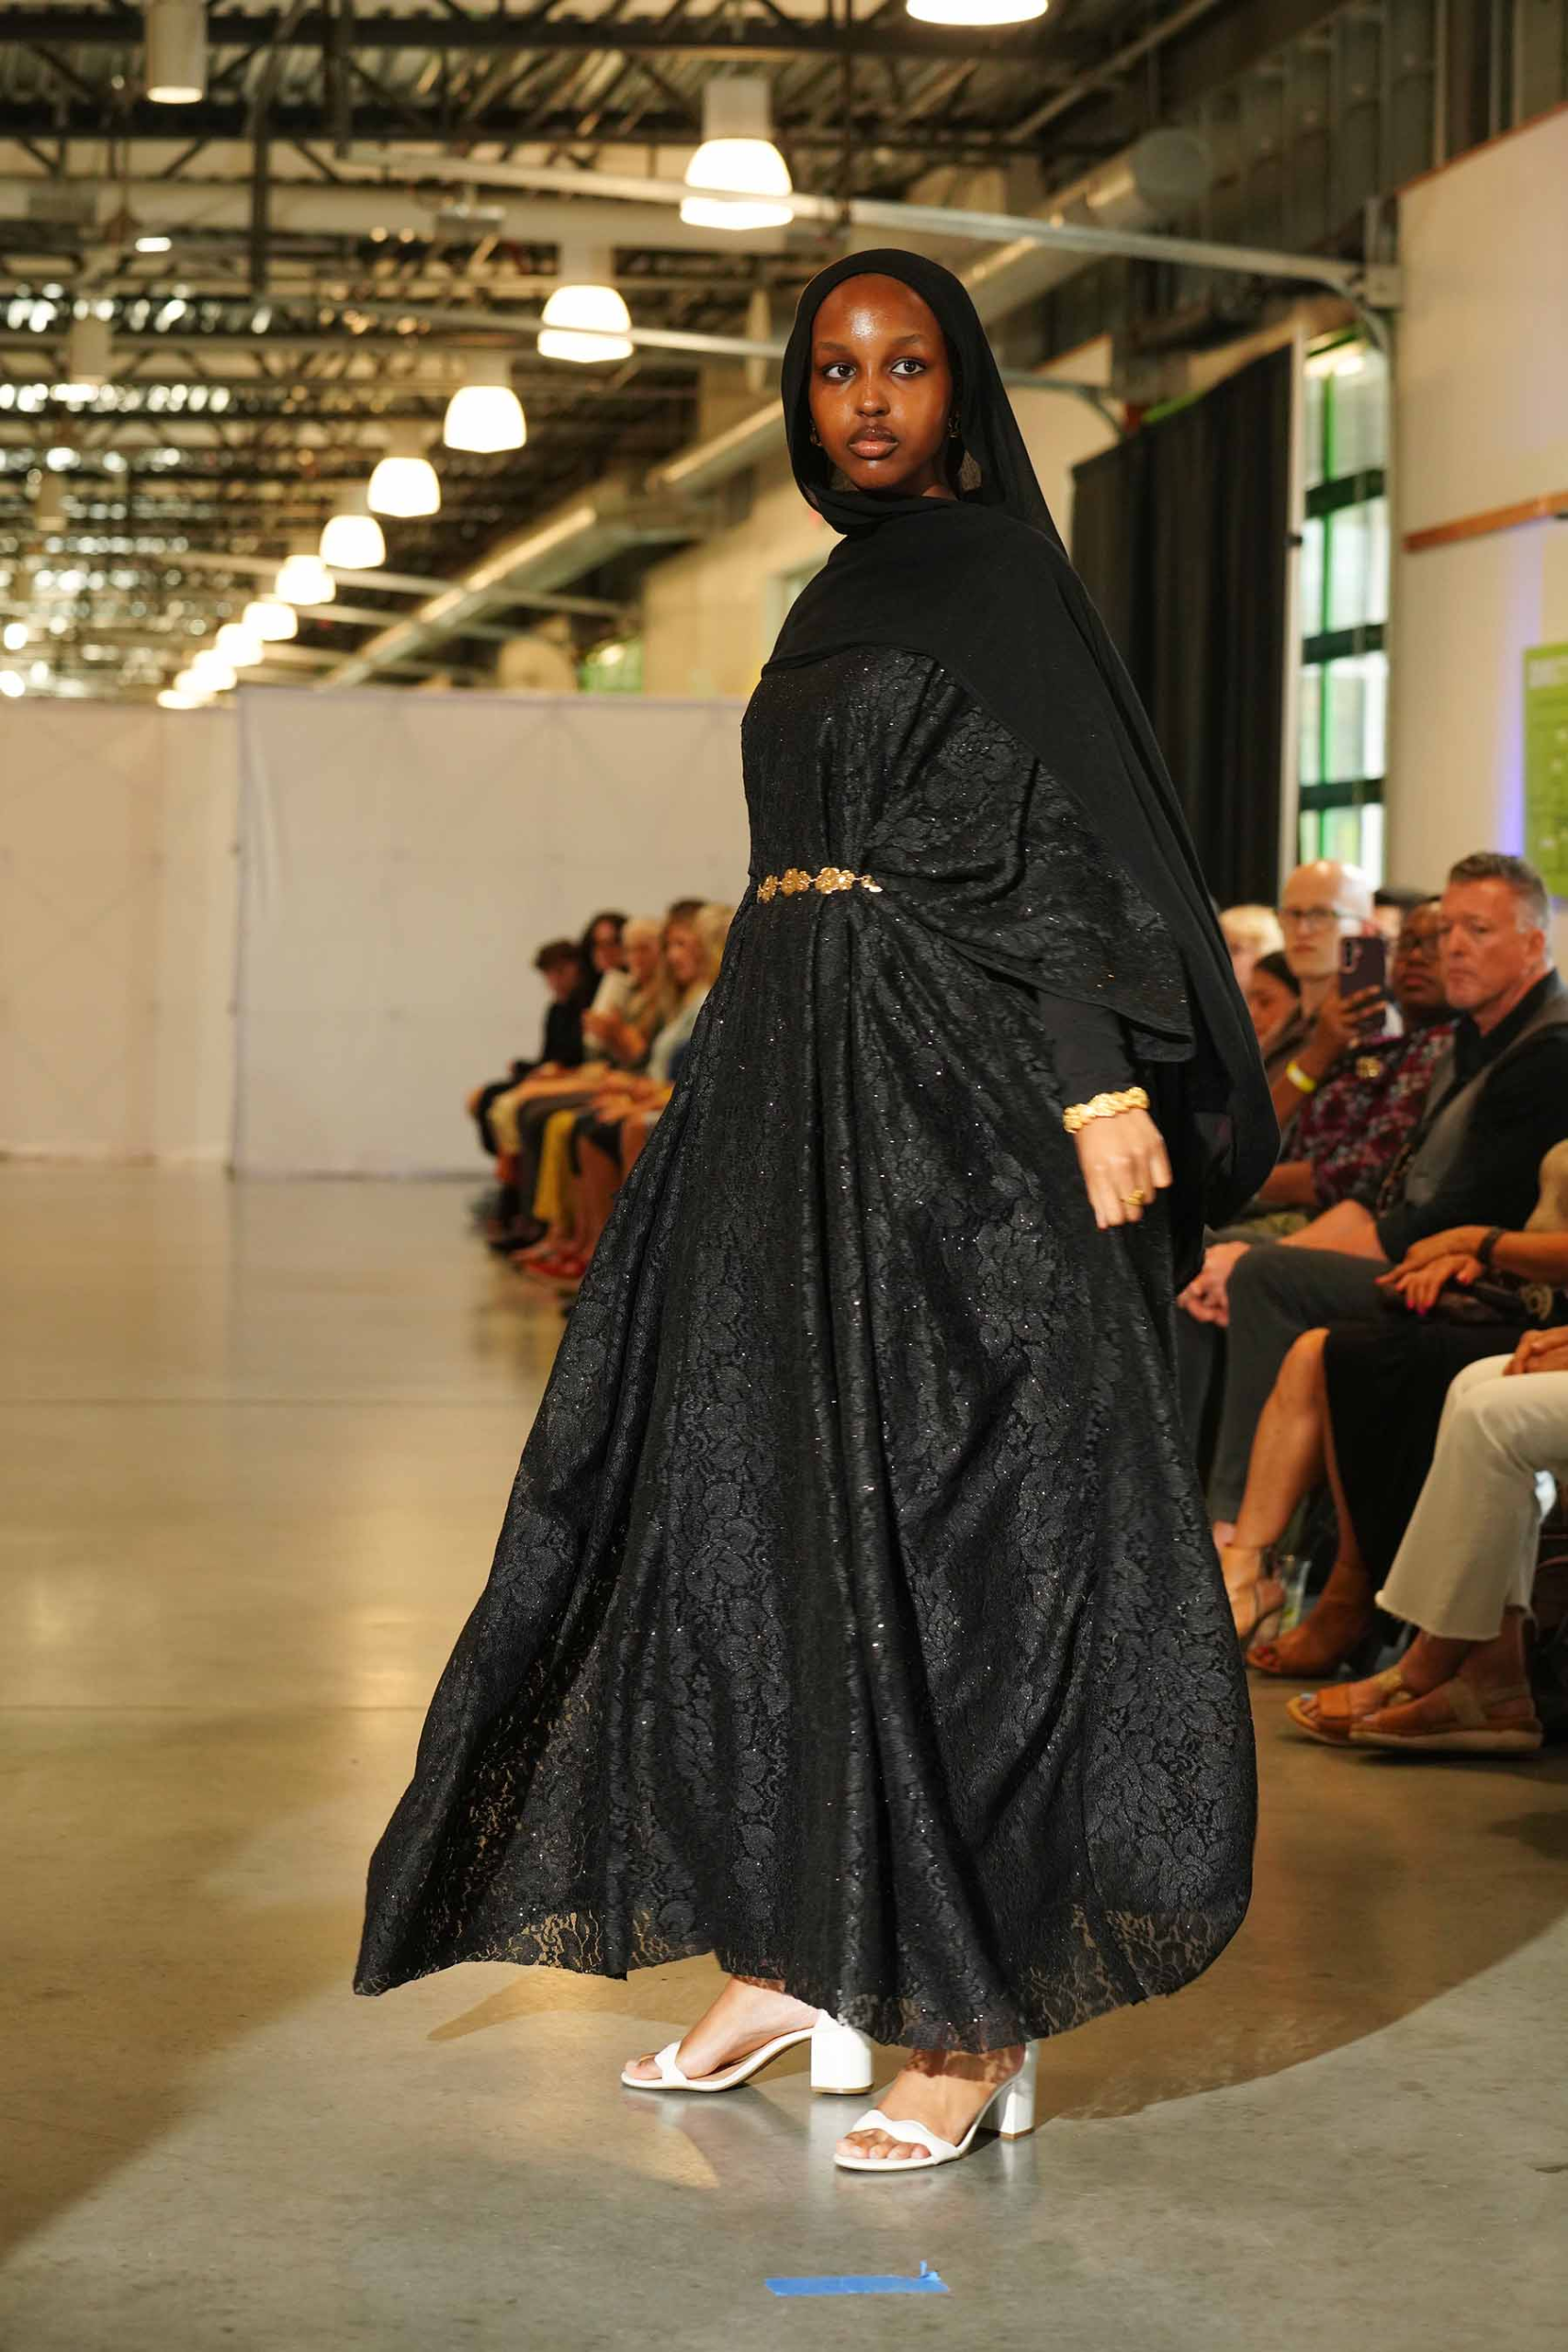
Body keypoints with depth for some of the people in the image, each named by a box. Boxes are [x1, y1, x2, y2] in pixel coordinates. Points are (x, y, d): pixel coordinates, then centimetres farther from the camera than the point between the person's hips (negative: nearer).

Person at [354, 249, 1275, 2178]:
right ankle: (795, 1952, 16)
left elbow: (1063, 833, -12)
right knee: (766, 1499, 7)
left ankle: (980, 2014, -3)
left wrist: (1102, 1082, -23)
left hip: (945, 1083, -8)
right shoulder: (837, 601, 19)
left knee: (941, 1515, -8)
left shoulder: (992, 572, -4)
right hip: (789, 1075, 9)